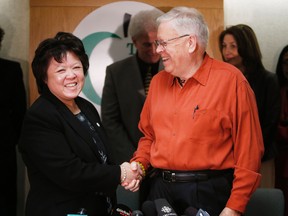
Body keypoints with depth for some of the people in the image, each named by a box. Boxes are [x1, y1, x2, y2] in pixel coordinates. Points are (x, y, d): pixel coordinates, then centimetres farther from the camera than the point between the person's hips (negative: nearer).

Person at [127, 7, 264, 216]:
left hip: (209, 192, -5)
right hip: (160, 189, 5)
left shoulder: (230, 80, -10)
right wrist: (139, 164, 1)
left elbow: (248, 149, -12)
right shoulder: (158, 81, 9)